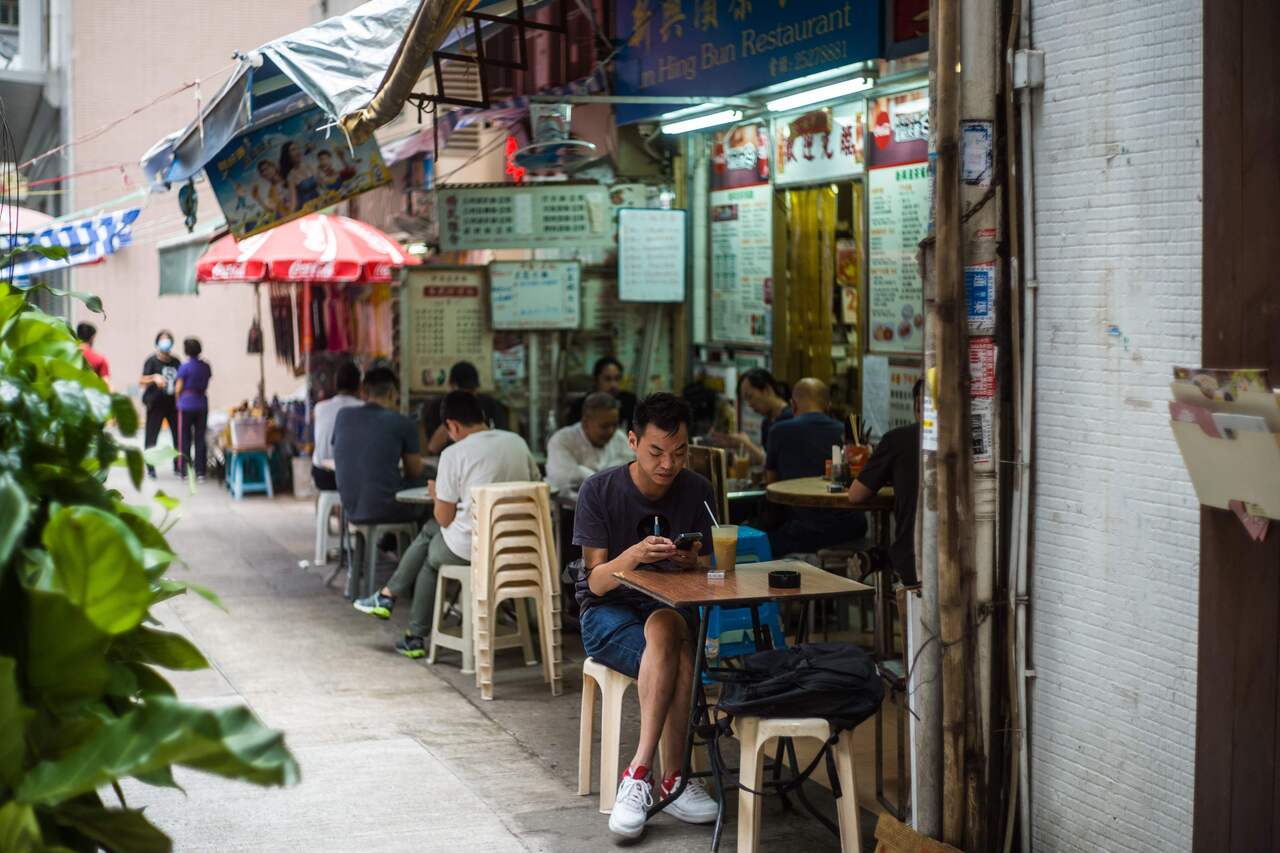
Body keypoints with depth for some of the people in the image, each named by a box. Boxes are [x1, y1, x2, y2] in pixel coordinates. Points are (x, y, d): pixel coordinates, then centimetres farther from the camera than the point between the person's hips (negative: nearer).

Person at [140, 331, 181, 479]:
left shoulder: (176, 361, 8)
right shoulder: (152, 360, -4)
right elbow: (142, 381, -9)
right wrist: (154, 378, -26)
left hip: (173, 404, 4)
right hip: (156, 404, -4)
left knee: (179, 436, 3)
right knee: (151, 437, -2)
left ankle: (178, 467, 14)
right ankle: (150, 468, 6)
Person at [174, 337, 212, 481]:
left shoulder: (184, 367, -9)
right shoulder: (206, 366, 4)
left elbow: (178, 389, -6)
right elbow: (206, 385, 6)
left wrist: (178, 400, 11)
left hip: (186, 404, -3)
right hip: (202, 404, 3)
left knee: (185, 439, 5)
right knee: (200, 439, 8)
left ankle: (185, 472, 6)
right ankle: (200, 472, 6)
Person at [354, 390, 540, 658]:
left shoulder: (454, 454, -11)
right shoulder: (517, 442, 4)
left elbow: (445, 518, -7)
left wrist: (437, 496, 15)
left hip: (469, 548, -6)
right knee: (429, 532, 27)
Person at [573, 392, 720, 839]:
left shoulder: (697, 492, -2)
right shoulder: (599, 491, -10)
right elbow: (597, 582, -12)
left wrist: (691, 562, -23)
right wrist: (634, 555, -33)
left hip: (672, 607, 2)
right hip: (608, 612, -2)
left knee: (664, 627, -37)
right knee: (680, 658, -35)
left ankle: (640, 773, -35)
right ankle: (673, 778, -29)